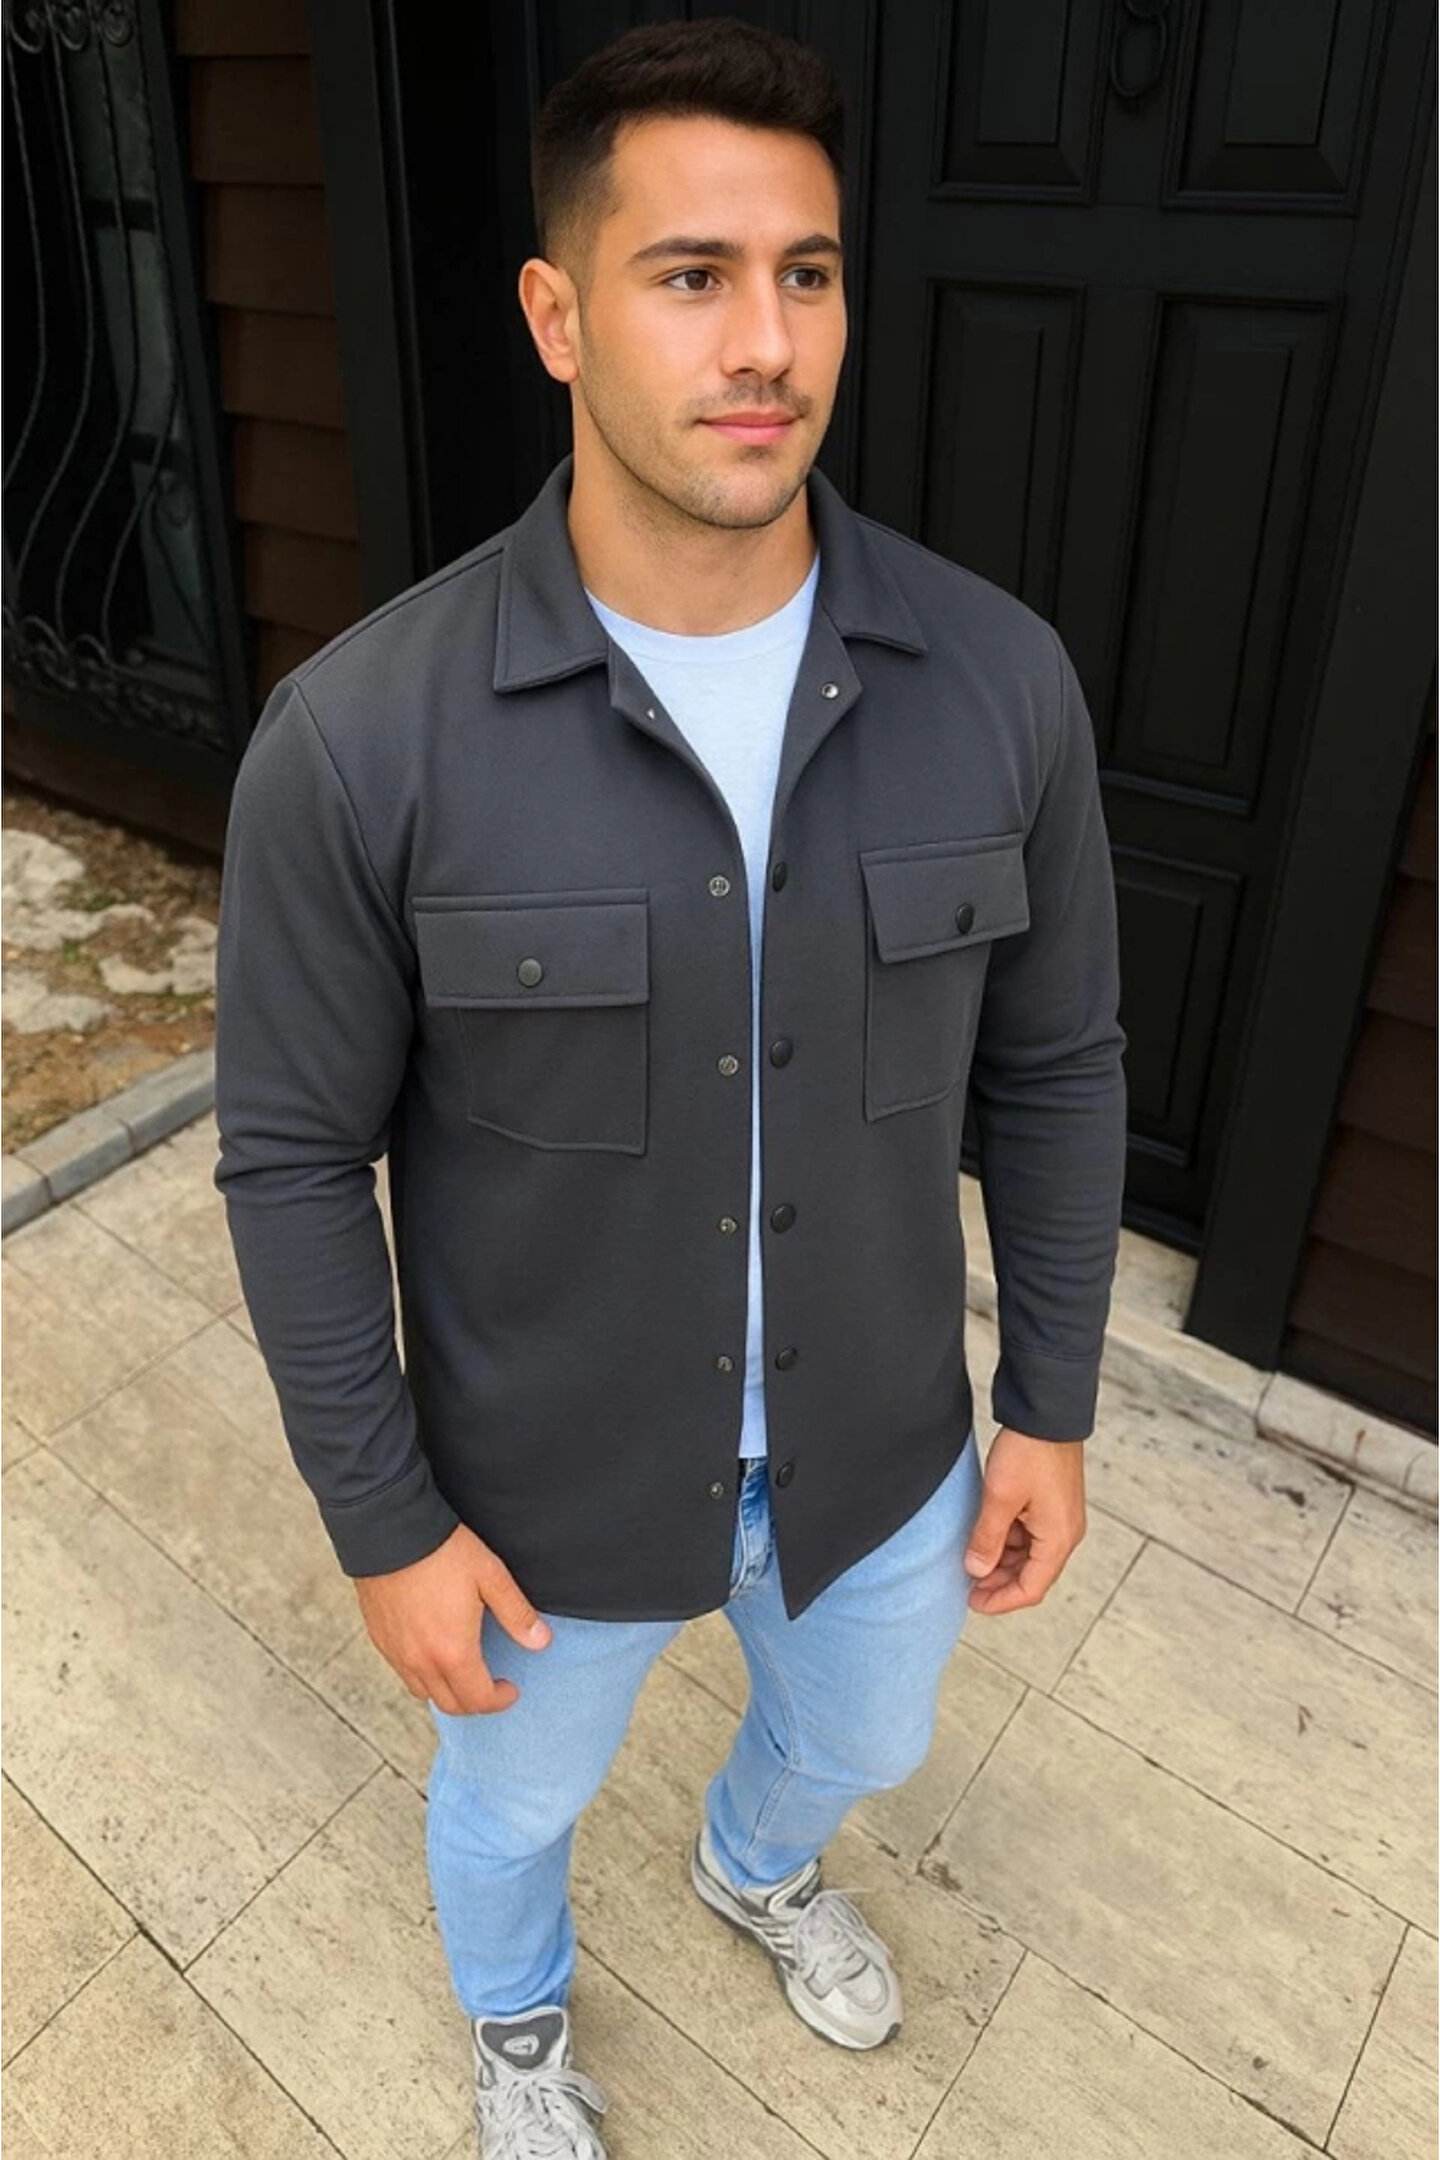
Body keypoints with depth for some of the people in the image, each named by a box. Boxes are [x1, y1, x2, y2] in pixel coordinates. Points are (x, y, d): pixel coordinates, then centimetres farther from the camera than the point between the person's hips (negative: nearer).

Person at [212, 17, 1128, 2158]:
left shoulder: (998, 679, -17)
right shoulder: (358, 737, -25)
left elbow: (1052, 1061, -4)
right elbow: (297, 1151, -13)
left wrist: (1052, 1400, 2)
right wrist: (382, 1521, -8)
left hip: (877, 1431, 3)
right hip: (553, 1463, -2)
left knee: (860, 1736, 32)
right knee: (517, 1791, 28)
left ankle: (760, 1863, 72)